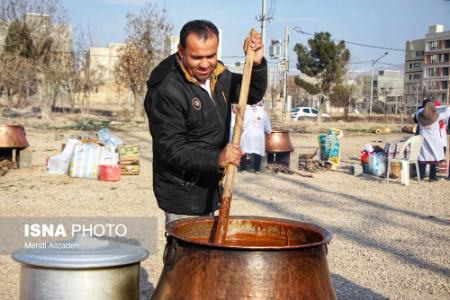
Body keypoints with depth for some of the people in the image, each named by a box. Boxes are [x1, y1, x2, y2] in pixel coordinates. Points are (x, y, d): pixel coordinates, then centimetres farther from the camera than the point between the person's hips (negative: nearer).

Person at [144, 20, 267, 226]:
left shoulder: (217, 75, 3)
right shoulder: (166, 91, -22)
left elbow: (253, 94, 14)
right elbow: (171, 150, -24)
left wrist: (256, 64, -6)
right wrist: (217, 159, -37)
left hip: (211, 191, 8)